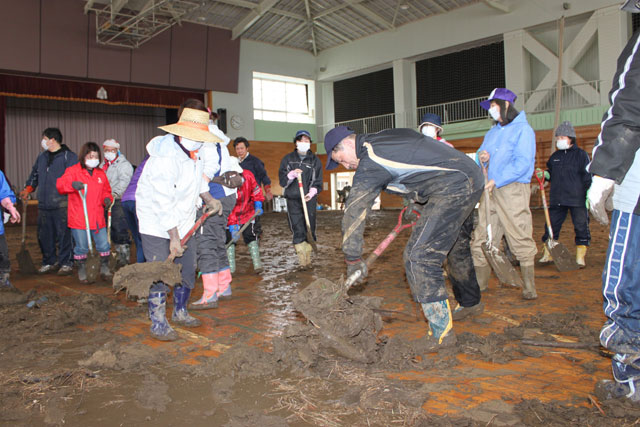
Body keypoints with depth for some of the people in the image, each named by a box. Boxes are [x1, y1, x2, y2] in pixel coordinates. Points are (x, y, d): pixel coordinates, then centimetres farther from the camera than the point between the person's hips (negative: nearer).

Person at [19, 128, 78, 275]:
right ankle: (49, 262, 23)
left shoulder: (69, 156, -3)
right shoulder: (42, 157, 19)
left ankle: (66, 263, 6)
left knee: (64, 234, -4)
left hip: (62, 205, -7)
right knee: (44, 235, 10)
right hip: (43, 204, 7)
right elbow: (35, 174, 29)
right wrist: (27, 189, 17)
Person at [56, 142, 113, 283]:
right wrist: (72, 184, -33)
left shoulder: (101, 173, 13)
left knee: (104, 245, 3)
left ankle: (104, 268, 23)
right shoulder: (73, 171, -2)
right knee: (81, 247, 4)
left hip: (97, 218, 4)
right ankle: (82, 270, 22)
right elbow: (60, 184, -12)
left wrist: (107, 198, 0)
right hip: (78, 218, -4)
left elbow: (106, 190, 22)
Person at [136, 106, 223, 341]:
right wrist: (173, 237, -26)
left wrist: (209, 199, 10)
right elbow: (163, 203, -27)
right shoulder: (164, 159, -26)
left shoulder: (193, 153, 2)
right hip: (157, 225, -8)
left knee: (188, 269, 12)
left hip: (183, 223, 9)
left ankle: (180, 312, 30)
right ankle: (158, 323, 6)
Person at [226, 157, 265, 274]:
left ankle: (257, 263, 1)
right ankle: (231, 267, 9)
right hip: (231, 216, -2)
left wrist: (258, 205, -3)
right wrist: (232, 226, -29)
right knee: (229, 238, -2)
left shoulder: (248, 175, -17)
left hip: (247, 213, 2)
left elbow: (255, 190, 3)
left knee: (251, 236, -4)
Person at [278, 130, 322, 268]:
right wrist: (292, 174, -14)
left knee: (309, 229, 0)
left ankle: (308, 257, 10)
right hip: (293, 199, 0)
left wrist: (312, 193, -13)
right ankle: (302, 259, -3)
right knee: (297, 230, -6)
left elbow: (318, 182, 6)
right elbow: (282, 180, 6)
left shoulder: (315, 160, 10)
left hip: (309, 199, 1)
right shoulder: (288, 159, 10)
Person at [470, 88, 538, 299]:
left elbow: (523, 162, -12)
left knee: (520, 238, -6)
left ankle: (529, 286, 4)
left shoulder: (523, 129, -1)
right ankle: (479, 283, 11)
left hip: (513, 189, -6)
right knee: (481, 238, 3)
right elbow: (481, 157, 23)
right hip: (490, 190, 7)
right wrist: (482, 158, -2)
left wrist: (497, 181, -18)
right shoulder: (492, 132, 22)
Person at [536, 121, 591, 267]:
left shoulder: (581, 154, 0)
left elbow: (587, 177, -3)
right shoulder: (555, 156, 15)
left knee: (581, 227, -1)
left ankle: (580, 257, 8)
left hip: (577, 199, -4)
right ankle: (547, 254, 17)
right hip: (556, 199, 5)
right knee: (551, 226, 6)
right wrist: (544, 174, 3)